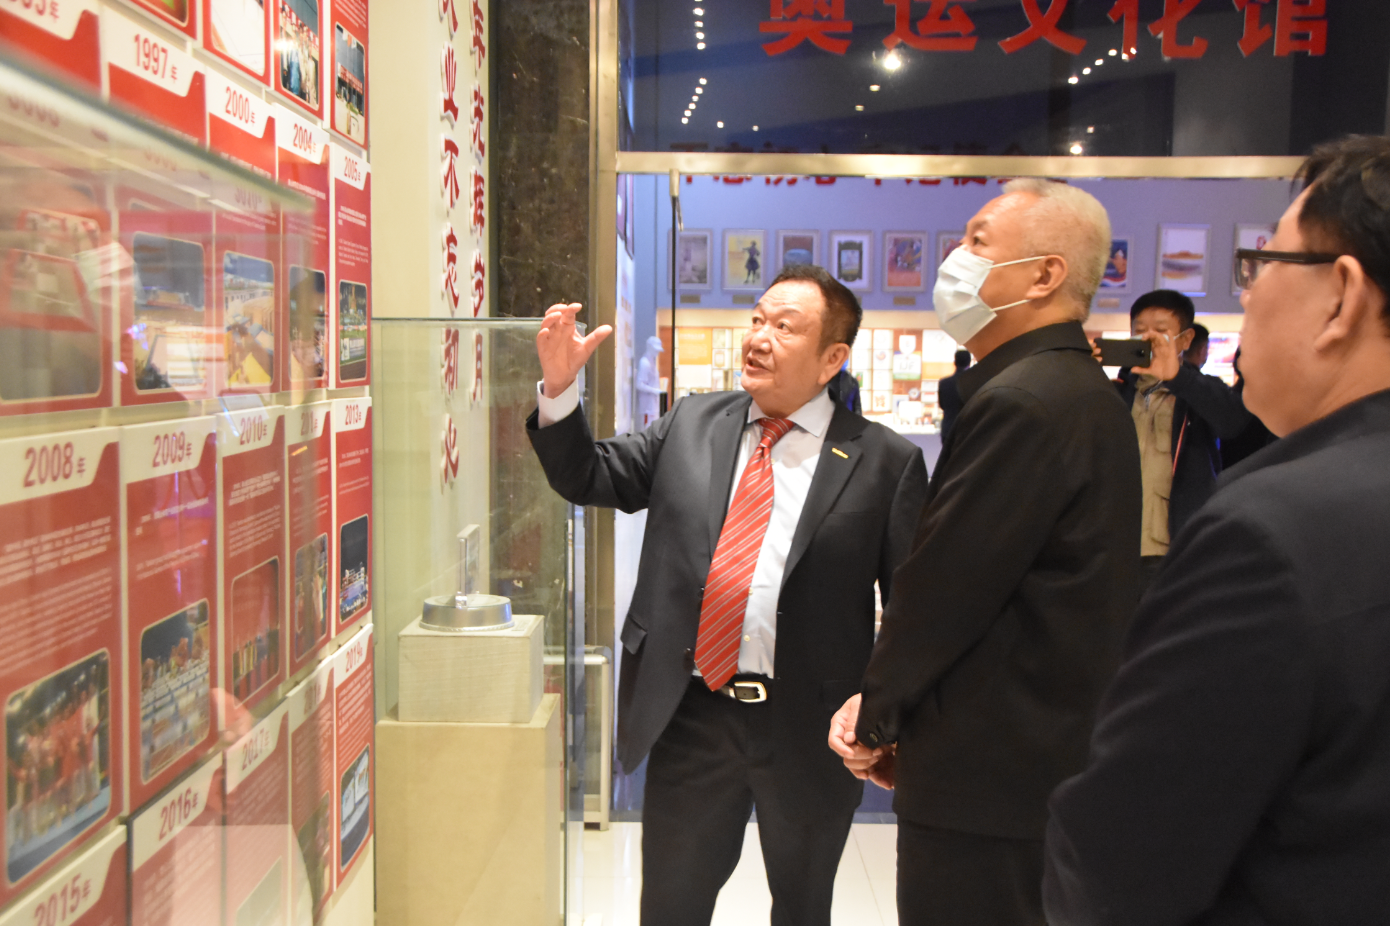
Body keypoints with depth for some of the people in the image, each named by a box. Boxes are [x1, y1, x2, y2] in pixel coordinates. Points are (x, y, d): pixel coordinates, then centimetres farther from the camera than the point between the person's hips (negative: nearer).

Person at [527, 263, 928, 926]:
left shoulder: (886, 463, -6)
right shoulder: (692, 424, 5)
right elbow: (588, 479, 7)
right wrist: (558, 388, -8)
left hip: (808, 726, -2)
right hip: (692, 715, 3)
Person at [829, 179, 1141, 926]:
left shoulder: (1023, 402, -22)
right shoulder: (1083, 393, 10)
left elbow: (942, 589, -19)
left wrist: (877, 718, -3)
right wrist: (887, 709, 6)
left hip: (988, 779, -10)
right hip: (1057, 758, 10)